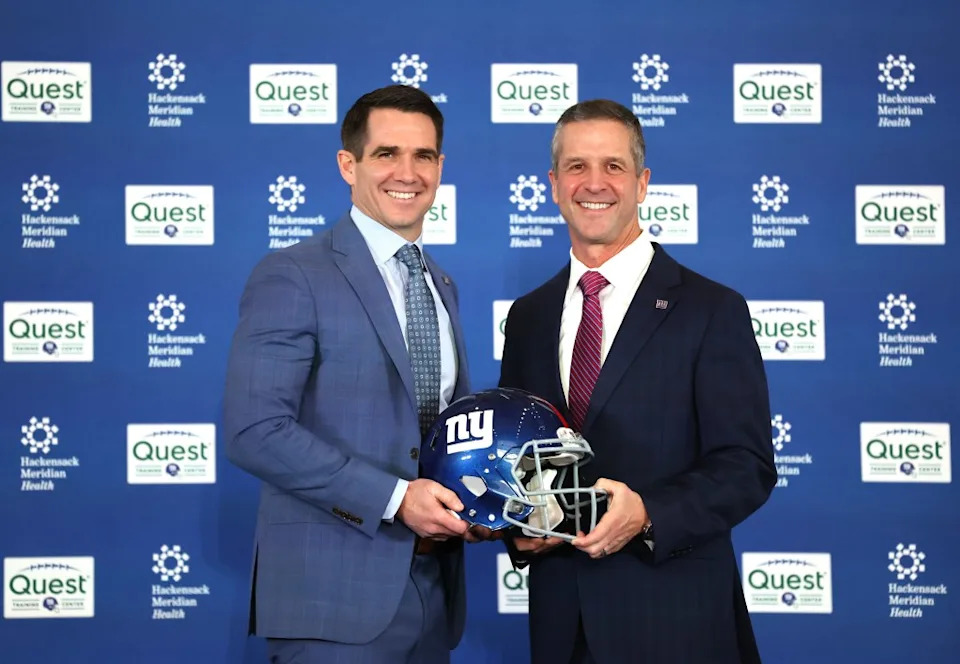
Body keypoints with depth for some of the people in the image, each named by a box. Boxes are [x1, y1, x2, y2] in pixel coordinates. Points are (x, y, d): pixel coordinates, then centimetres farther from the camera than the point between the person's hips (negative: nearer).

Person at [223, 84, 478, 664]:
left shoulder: (441, 286, 14)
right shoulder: (292, 278, -9)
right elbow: (255, 430, -18)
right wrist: (393, 499, -20)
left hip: (433, 590, 7)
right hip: (333, 595, -7)